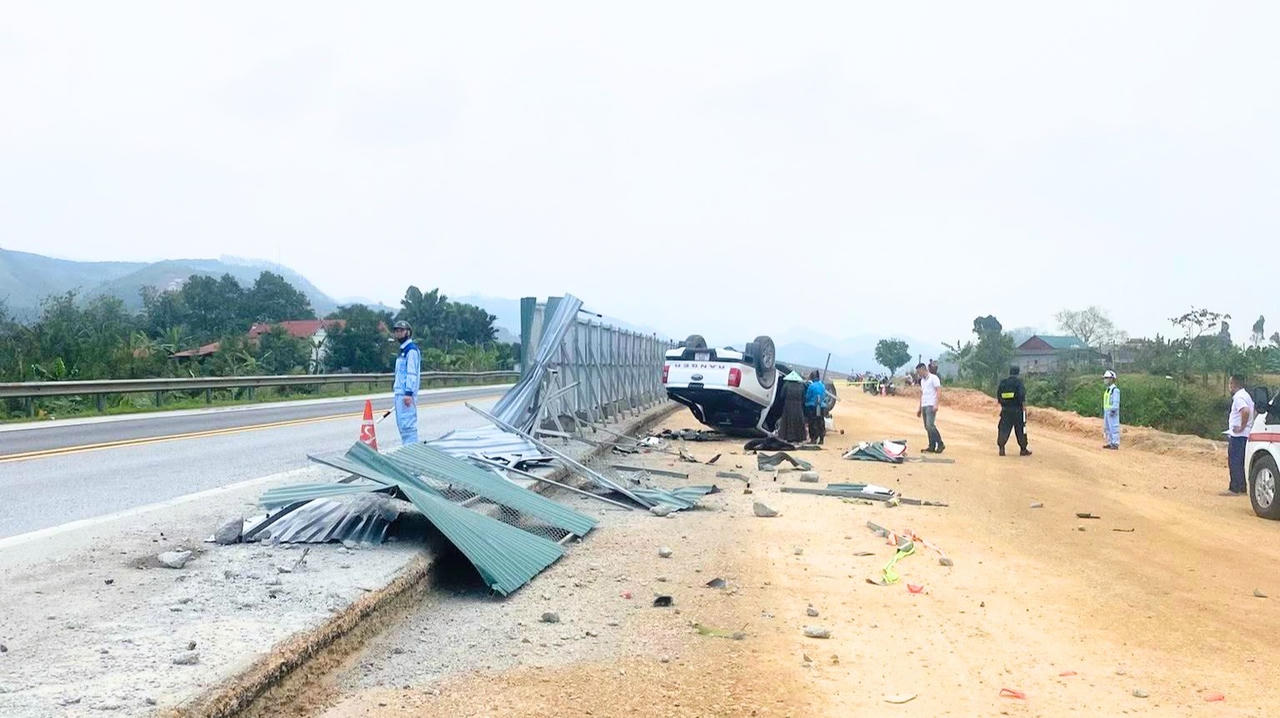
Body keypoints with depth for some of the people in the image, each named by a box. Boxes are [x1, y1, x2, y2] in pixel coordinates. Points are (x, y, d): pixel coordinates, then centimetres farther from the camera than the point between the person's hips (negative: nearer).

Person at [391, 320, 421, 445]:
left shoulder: (411, 350, -10)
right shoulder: (402, 350, 21)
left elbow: (412, 373, -17)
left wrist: (408, 393, -23)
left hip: (406, 394, -10)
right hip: (399, 393, 10)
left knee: (407, 424, -12)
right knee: (401, 424, 13)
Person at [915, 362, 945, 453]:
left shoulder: (933, 378, -4)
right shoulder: (922, 380, 21)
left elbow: (939, 391, -12)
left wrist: (936, 404, -21)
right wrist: (920, 408, 22)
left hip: (931, 405, -8)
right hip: (924, 406, 8)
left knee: (930, 425, -17)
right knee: (927, 427, 5)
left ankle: (940, 444, -9)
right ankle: (932, 447, 8)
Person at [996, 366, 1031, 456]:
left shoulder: (1002, 382, 7)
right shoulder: (1018, 381, -7)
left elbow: (998, 395, 13)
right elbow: (1022, 395, -15)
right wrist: (1024, 407, -10)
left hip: (1005, 410, 3)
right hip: (1017, 410, -3)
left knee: (1003, 429, 6)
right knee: (1021, 430, 6)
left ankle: (1001, 448, -3)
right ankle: (1023, 449, 12)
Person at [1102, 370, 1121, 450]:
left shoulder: (1115, 390, -13)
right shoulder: (1107, 390, 15)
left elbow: (1116, 402, -18)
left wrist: (1113, 410, -23)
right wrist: (1104, 412, 19)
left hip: (1112, 412, -10)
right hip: (1106, 412, 10)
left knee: (1114, 428, -7)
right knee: (1107, 428, 12)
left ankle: (1115, 444, -5)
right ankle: (1110, 443, 17)